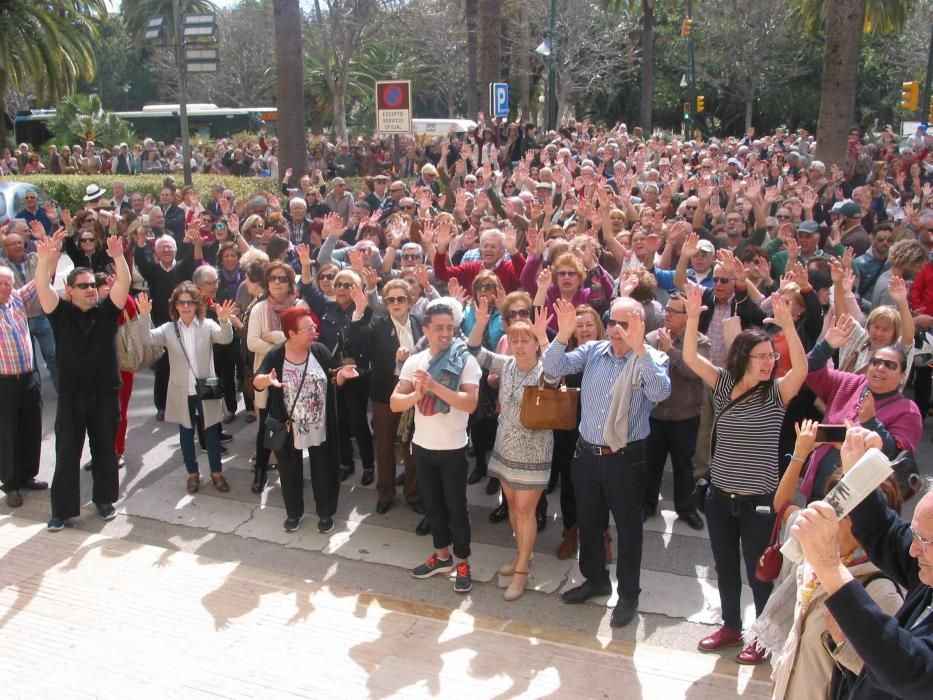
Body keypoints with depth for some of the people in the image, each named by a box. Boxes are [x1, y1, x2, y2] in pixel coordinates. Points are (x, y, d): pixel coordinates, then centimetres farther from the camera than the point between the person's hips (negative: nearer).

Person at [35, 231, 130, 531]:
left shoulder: (106, 311, 2)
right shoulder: (61, 313, 0)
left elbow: (124, 284, -12)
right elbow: (42, 287, -16)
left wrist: (118, 257, -29)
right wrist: (45, 259, -33)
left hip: (106, 394, 1)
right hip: (71, 395, -1)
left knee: (105, 449, 12)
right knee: (67, 453, 4)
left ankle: (104, 499, 28)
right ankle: (62, 508, 14)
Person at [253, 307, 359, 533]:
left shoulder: (320, 351, -6)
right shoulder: (276, 355, -11)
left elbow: (335, 381, 0)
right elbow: (257, 382, -17)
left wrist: (342, 374, -23)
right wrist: (268, 379, -40)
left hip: (320, 427, 1)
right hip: (288, 429, -1)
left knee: (323, 471, 12)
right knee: (290, 472, 16)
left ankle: (325, 512, 32)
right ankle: (293, 513, 36)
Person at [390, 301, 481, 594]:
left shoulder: (466, 361, -12)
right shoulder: (414, 361, 0)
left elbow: (470, 403, -25)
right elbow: (394, 403, -5)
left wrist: (435, 385, -30)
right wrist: (417, 394, -24)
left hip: (452, 448, -4)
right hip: (422, 446, 4)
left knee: (456, 507, 7)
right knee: (432, 503, 17)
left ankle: (462, 562, 23)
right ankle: (442, 555, 34)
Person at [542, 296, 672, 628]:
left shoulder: (652, 358, -9)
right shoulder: (592, 351, 2)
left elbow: (661, 393, -28)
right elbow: (552, 369, -6)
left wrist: (639, 349, -35)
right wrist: (563, 335, -21)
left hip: (626, 458, -4)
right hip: (586, 453, 4)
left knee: (628, 527, 9)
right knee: (588, 522, 20)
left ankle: (628, 595, 26)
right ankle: (596, 579, 41)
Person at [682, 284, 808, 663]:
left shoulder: (776, 393, -9)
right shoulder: (724, 384, -1)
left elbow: (802, 368, -28)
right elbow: (690, 358, -10)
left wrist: (788, 325, -39)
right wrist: (693, 316, -23)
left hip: (758, 501, -4)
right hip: (719, 497, 4)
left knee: (758, 572, 9)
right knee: (725, 567, 19)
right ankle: (731, 626, 37)